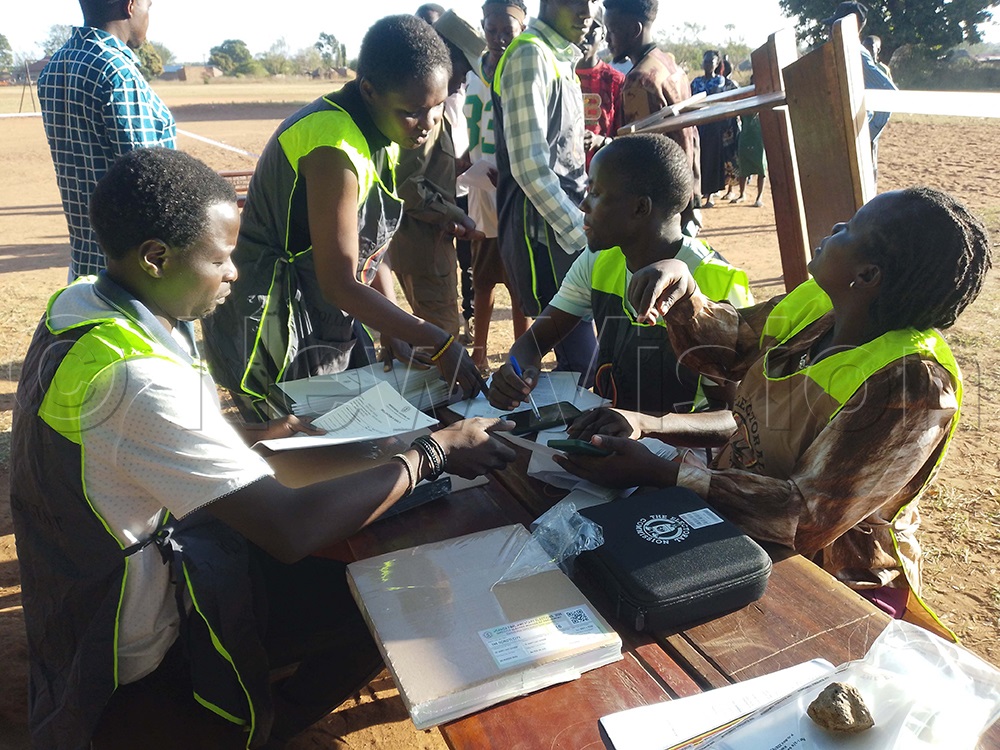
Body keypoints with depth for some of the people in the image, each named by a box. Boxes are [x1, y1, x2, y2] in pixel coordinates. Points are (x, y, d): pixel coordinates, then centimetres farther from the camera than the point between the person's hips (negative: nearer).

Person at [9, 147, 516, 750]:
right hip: (134, 638, -9)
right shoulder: (137, 380, -35)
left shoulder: (79, 304, -4)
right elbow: (291, 530, -35)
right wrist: (434, 452, -26)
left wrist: (257, 435, -1)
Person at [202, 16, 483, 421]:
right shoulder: (335, 147, -25)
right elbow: (340, 284, -25)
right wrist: (438, 345, -22)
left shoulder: (380, 134, 3)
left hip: (333, 324, 9)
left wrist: (394, 333, -4)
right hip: (276, 337, -9)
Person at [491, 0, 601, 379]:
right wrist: (583, 235, -20)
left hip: (568, 225, 9)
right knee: (582, 365, -8)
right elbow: (530, 167, -20)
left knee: (576, 359, 14)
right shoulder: (530, 56, -11)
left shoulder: (561, 59, 18)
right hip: (543, 231, -9)